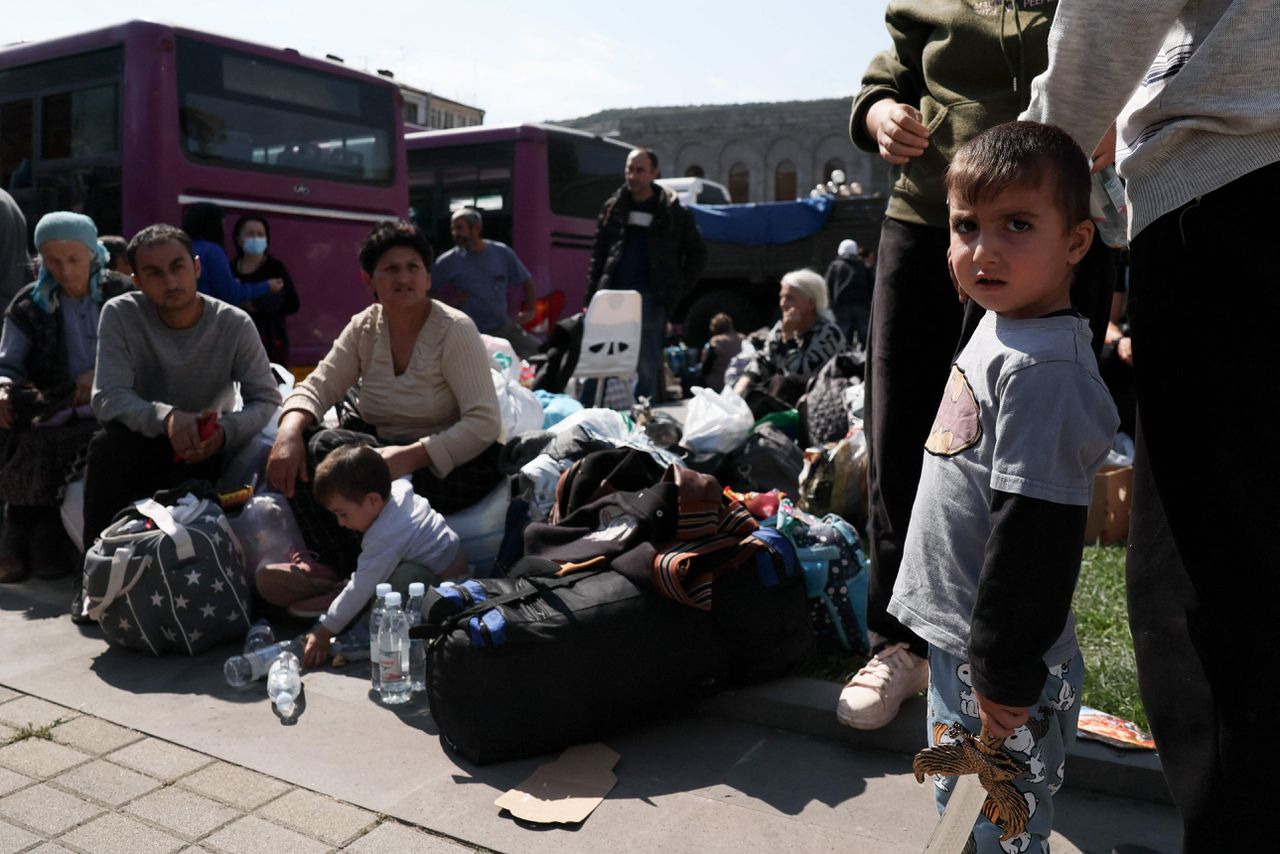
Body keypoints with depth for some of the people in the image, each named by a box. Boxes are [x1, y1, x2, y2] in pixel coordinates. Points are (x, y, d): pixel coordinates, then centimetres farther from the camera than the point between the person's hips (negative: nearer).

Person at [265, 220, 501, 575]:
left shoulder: (455, 330, -13)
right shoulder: (364, 327, 4)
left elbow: (484, 423, -21)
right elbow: (317, 387, -2)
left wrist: (410, 456, -34)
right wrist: (289, 432, -25)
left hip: (452, 463, -6)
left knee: (326, 451, -27)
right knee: (301, 451, -20)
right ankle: (342, 571, -8)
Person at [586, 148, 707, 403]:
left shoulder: (674, 212, 4)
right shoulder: (613, 207, 11)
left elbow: (697, 253, 12)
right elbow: (597, 254, 12)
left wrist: (679, 289, 2)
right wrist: (591, 297, 4)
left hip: (651, 298, -3)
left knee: (648, 364, -2)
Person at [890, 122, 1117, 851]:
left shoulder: (1043, 368, -24)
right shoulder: (998, 329, 6)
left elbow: (1035, 533, -26)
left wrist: (1007, 672, -21)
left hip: (1002, 656, -9)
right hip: (955, 635, 9)